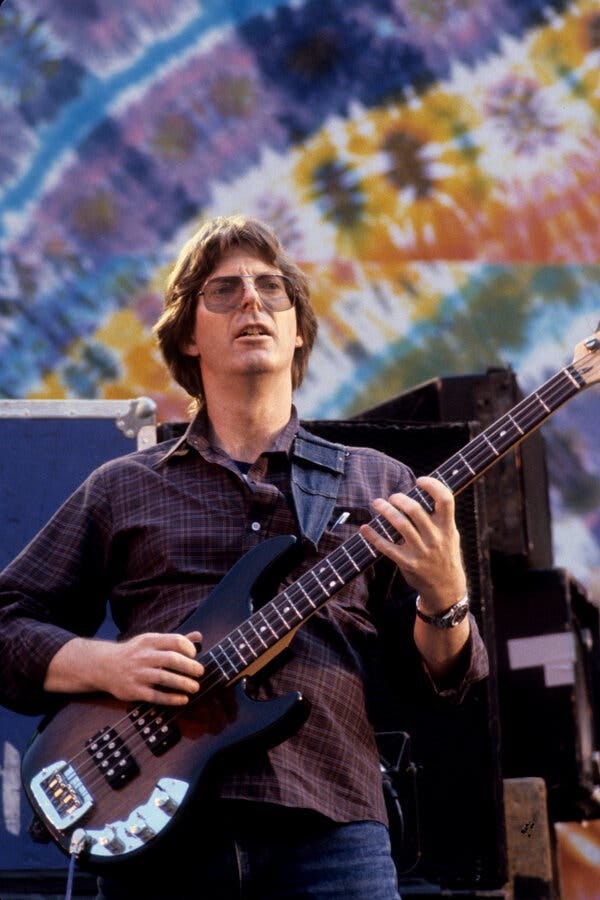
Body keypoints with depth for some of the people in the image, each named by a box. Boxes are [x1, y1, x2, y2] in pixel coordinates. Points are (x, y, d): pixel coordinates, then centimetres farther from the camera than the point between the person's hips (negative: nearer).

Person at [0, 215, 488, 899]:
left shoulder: (377, 484, 15)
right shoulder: (120, 489, 15)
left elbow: (444, 681, 12)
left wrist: (443, 600, -10)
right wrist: (102, 663, -6)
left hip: (328, 826, 0)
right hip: (156, 833, 0)